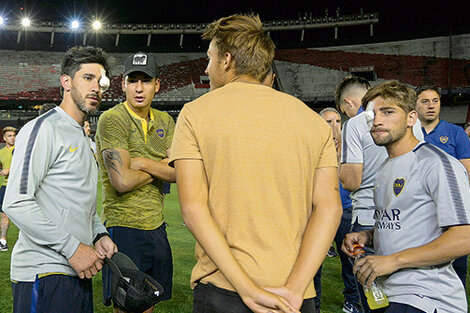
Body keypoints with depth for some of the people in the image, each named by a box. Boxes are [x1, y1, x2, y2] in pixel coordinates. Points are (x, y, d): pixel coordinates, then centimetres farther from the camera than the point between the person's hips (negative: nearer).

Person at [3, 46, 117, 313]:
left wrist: (99, 234, 7)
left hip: (78, 271, 9)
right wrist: (73, 248, -18)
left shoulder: (82, 138, 19)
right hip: (44, 274, -8)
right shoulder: (44, 128, -10)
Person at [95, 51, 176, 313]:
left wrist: (143, 163, -13)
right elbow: (122, 181, -19)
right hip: (125, 226, -6)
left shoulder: (165, 121, 10)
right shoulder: (112, 119, -10)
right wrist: (161, 167, -5)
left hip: (157, 226, 6)